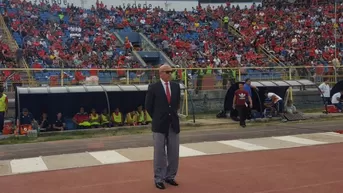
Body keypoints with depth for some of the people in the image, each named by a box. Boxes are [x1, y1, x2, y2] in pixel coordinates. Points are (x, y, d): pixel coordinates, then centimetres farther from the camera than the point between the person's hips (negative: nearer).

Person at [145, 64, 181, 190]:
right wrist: (157, 118, 4)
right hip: (159, 125, -4)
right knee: (160, 153, 3)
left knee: (174, 153, 8)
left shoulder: (176, 86, 6)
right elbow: (148, 106, -1)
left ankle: (170, 176, 22)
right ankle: (159, 179, 12)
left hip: (173, 124, 4)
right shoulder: (153, 87, -7)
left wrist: (172, 115, 13)